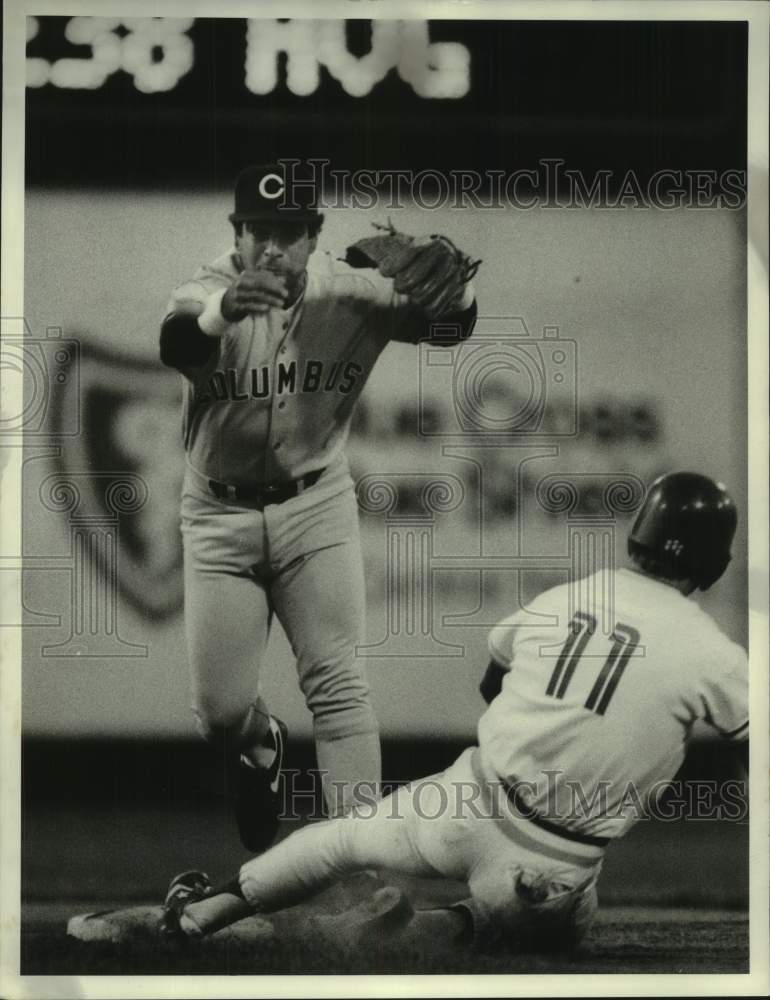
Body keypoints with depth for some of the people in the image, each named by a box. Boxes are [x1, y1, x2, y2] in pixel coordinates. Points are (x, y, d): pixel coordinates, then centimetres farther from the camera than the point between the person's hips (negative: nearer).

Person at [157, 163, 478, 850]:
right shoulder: (208, 290, -15)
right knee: (218, 709, 5)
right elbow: (174, 344, -37)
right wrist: (220, 311, -60)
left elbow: (452, 327, -19)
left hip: (316, 508, 0)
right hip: (220, 516, 0)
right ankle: (262, 747, 40)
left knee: (336, 683, -8)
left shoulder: (351, 294, -10)